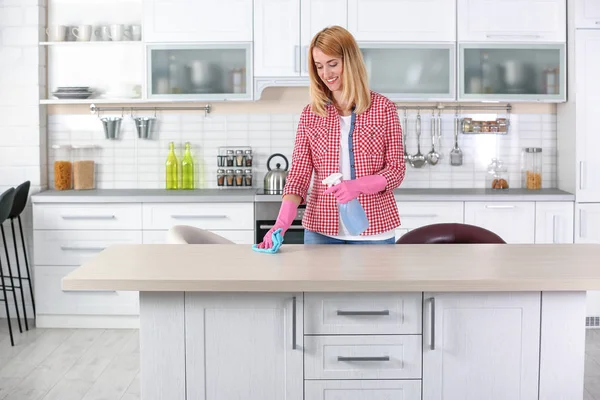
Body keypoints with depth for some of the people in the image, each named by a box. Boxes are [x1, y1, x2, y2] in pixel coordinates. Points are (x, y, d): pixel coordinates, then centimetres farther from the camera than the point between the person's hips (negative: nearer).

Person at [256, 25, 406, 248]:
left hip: (373, 229, -1)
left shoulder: (383, 108, -2)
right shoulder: (310, 114, 3)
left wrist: (358, 185, -21)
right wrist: (283, 221, -18)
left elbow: (396, 170, -3)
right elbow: (299, 173, -3)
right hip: (322, 229, 1)